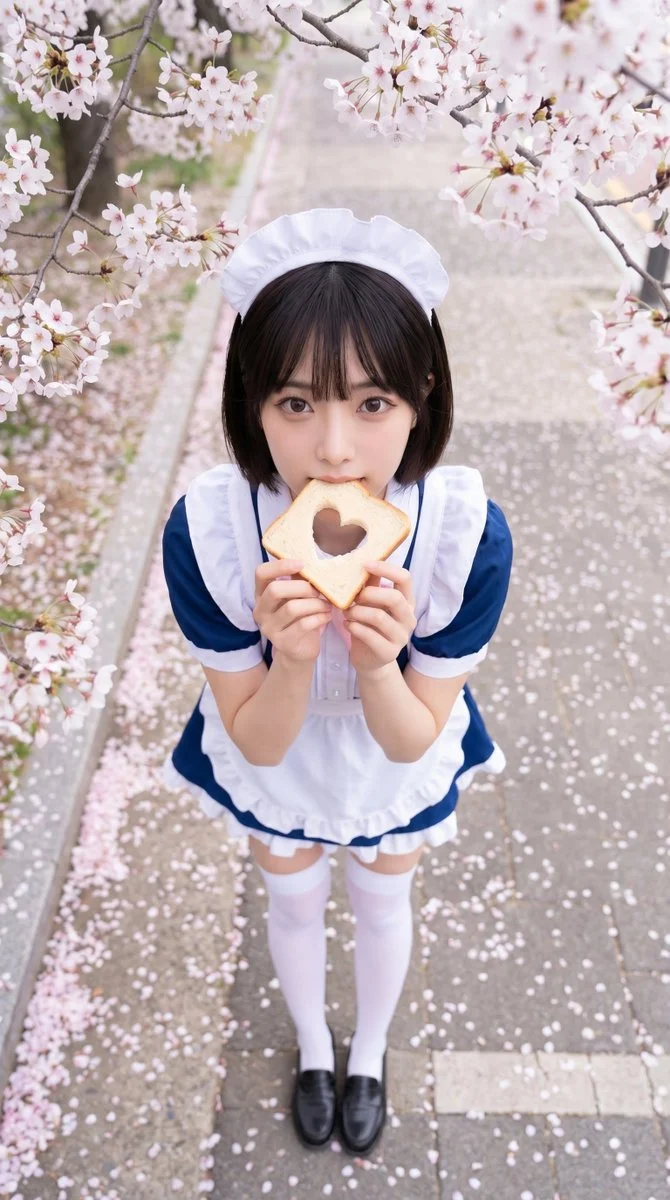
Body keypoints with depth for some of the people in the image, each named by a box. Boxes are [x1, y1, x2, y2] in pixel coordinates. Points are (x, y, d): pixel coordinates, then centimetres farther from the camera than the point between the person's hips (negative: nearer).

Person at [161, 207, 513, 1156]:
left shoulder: (469, 534, -36)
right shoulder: (205, 529, -36)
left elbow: (414, 739, -24)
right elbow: (256, 740, -25)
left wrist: (378, 661, -45)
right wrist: (290, 656, -45)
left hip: (399, 768, 0)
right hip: (274, 764, 0)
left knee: (383, 907, 28)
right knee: (294, 907, 29)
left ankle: (371, 1051, 64)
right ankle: (314, 1047, 64)